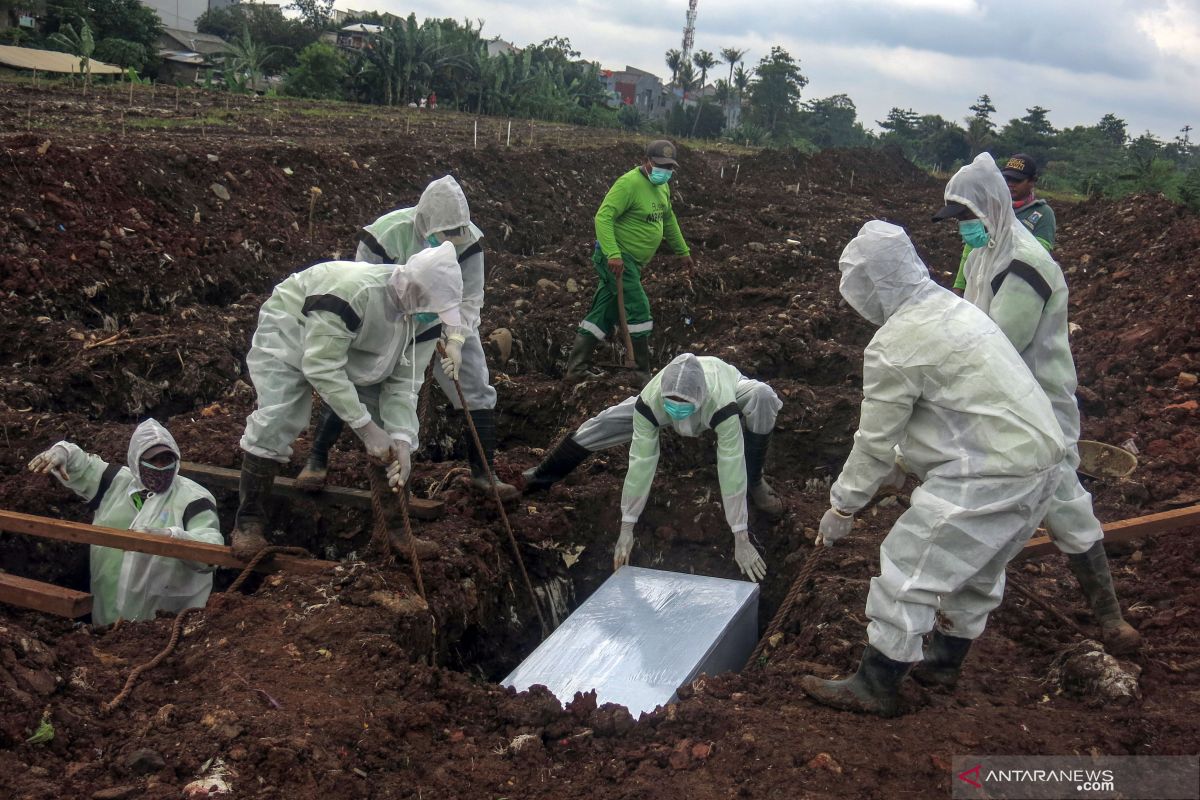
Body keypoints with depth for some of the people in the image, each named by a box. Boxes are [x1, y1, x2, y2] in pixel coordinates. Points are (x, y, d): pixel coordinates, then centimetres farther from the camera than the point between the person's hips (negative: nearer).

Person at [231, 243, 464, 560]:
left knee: (396, 432, -3)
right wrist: (367, 428, -38)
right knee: (275, 422, -23)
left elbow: (403, 379, -14)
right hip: (288, 338, -6)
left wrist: (401, 439, -27)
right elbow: (322, 367, -39)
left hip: (354, 357, 6)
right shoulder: (352, 291, -41)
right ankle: (248, 522, -5)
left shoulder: (417, 311, -17)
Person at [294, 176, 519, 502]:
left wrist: (456, 340, -36)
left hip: (447, 325, 2)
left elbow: (469, 298, -20)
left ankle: (483, 472, 12)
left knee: (477, 389, -2)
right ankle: (317, 459, 16)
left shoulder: (468, 240, -23)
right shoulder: (386, 234, -31)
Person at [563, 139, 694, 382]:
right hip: (617, 258, -9)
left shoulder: (663, 186, 11)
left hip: (632, 261, 9)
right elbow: (603, 217, -25)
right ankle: (642, 374, 0)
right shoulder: (630, 183, -18)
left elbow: (668, 219, 27)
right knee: (638, 310, -9)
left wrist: (682, 250, 30)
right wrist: (613, 254, -34)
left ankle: (576, 369, 15)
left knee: (602, 315, 10)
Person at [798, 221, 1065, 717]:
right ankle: (944, 661, 43)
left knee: (909, 569, 1)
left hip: (989, 475, -10)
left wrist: (841, 507, 2)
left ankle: (875, 686, 12)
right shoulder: (952, 308, 14)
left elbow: (874, 440, -10)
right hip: (1038, 457, 10)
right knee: (976, 569, 24)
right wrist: (901, 465, 31)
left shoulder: (895, 345, -16)